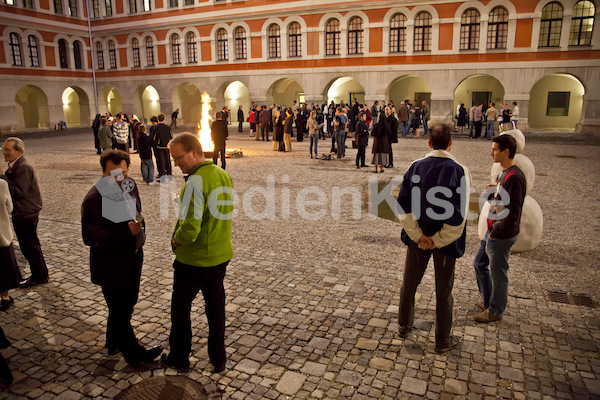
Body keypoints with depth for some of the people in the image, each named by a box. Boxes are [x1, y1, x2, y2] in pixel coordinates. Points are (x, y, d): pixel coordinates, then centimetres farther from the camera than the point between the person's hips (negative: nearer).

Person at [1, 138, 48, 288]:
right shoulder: (13, 167, 12)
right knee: (27, 246, 18)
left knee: (30, 246, 2)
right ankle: (39, 274, 30)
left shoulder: (24, 168, -20)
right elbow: (12, 188, 14)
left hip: (27, 215, -10)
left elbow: (19, 192, -27)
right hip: (20, 213, 10)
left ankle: (39, 276, 16)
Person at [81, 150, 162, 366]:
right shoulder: (94, 198, -24)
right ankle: (133, 353, 30)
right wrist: (125, 231, -31)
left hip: (132, 259, 8)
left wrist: (138, 226, 0)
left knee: (127, 305, 25)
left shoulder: (129, 185, -1)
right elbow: (90, 237, -27)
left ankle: (114, 343, 48)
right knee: (121, 312, 10)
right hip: (110, 268, -8)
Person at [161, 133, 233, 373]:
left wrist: (176, 239, -9)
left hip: (195, 259, -7)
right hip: (222, 254, 7)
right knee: (216, 306, 20)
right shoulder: (224, 175, 0)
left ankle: (179, 358, 33)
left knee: (180, 307, 15)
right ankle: (218, 358, 33)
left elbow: (190, 228, -29)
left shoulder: (195, 182, -26)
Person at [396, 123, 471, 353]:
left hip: (417, 238, 2)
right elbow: (459, 215, -19)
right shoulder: (459, 171, -14)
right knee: (443, 291, 13)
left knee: (409, 284, 20)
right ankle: (442, 341, 29)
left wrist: (417, 235, -6)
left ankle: (404, 326, 39)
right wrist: (438, 240, -9)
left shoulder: (416, 167, -8)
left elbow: (404, 205, -11)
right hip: (446, 242, -2)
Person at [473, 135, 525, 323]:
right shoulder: (505, 172, 7)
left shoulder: (514, 177, -24)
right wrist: (495, 190, 3)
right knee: (479, 263, 21)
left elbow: (513, 213, -25)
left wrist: (495, 233, -17)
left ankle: (495, 311, 26)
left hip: (502, 235, -10)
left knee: (497, 273, 7)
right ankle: (486, 300, 40)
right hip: (493, 231, 10)